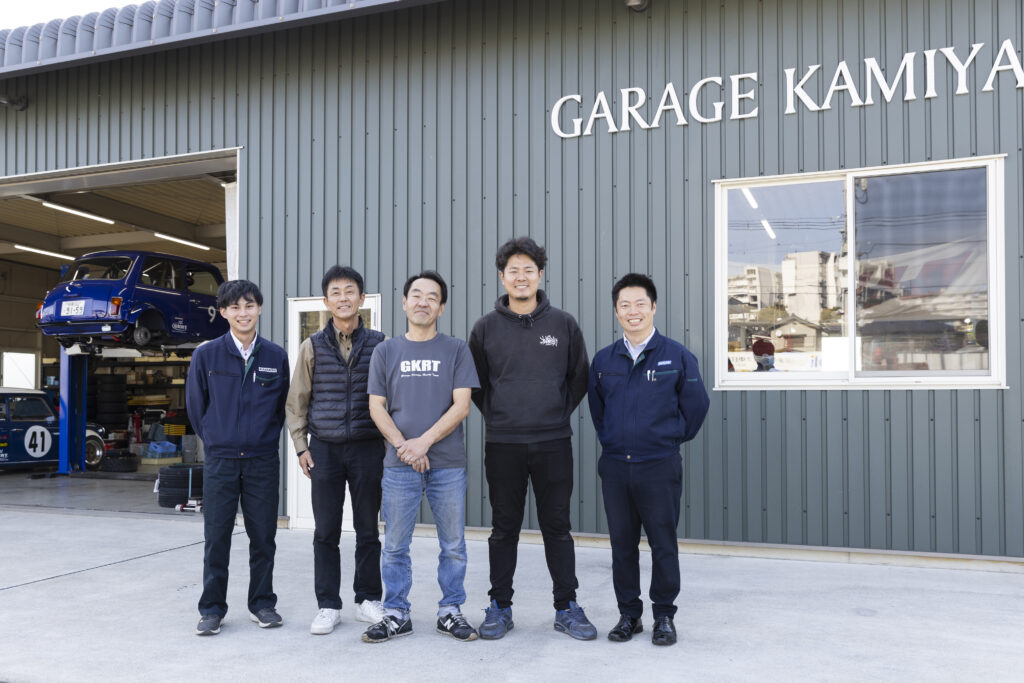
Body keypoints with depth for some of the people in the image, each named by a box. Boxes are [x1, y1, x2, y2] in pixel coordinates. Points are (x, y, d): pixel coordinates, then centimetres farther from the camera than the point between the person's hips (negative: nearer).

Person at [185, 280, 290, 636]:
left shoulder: (276, 356, 1)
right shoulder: (206, 355, -1)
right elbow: (195, 404, 8)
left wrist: (265, 437, 9)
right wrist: (215, 440, 11)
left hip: (263, 460, 1)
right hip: (220, 460, -1)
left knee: (263, 536, 8)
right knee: (217, 537, 4)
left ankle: (262, 603, 22)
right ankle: (212, 608, 16)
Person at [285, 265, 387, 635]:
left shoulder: (379, 343, 2)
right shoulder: (313, 346, 5)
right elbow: (296, 401, 9)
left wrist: (391, 442, 2)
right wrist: (301, 446, 3)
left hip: (368, 448, 0)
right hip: (324, 449, 1)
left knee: (368, 529, 7)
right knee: (325, 532, 5)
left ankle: (368, 600, 20)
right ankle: (328, 606, 16)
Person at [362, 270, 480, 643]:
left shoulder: (456, 350, 4)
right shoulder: (386, 351, 9)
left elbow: (461, 405, -3)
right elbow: (377, 407, 5)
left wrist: (424, 441, -13)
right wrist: (404, 446, -9)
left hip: (448, 464, -1)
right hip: (399, 464, 1)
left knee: (453, 545, 6)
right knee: (395, 546, 6)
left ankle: (450, 612, 20)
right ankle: (396, 615, 18)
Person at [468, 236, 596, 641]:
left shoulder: (563, 324, 4)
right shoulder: (486, 327, 3)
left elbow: (579, 378, 13)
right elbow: (474, 382, 13)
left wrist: (560, 413, 8)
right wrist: (494, 416, 8)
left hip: (553, 442, 0)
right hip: (502, 444, 0)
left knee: (557, 527, 6)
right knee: (504, 528, 8)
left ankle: (566, 607, 18)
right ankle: (500, 606, 19)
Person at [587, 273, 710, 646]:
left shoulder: (678, 356, -3)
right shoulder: (603, 360, 7)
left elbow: (695, 405, 4)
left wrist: (670, 439, 8)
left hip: (660, 467, -3)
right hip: (615, 466, 3)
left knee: (663, 545, 4)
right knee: (622, 545, 10)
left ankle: (664, 616, 18)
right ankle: (628, 614, 23)